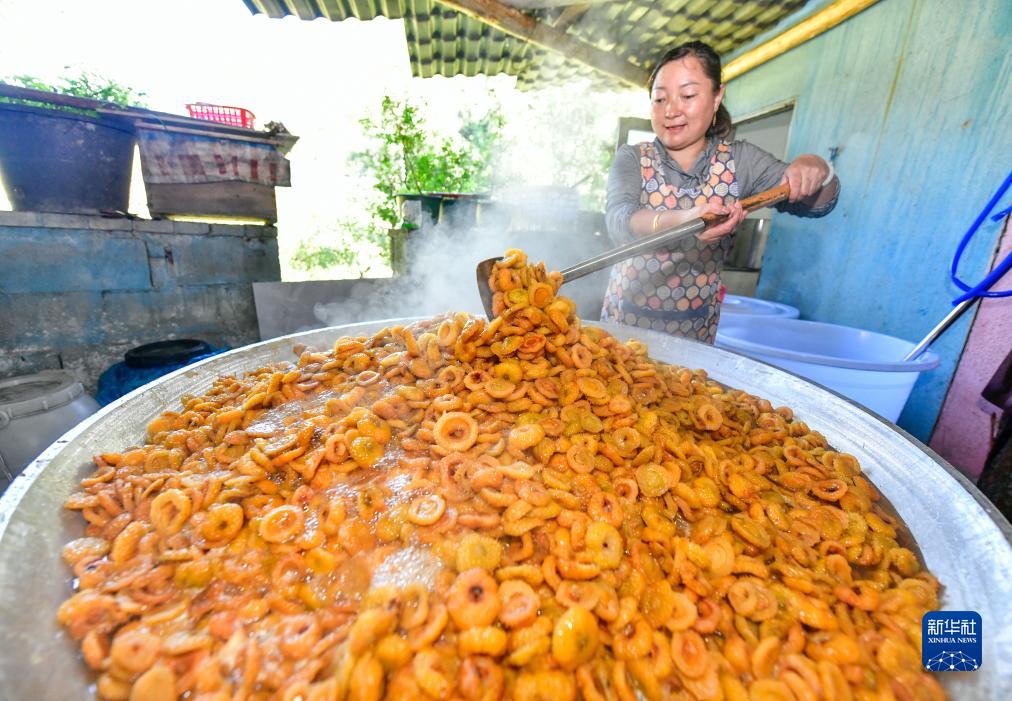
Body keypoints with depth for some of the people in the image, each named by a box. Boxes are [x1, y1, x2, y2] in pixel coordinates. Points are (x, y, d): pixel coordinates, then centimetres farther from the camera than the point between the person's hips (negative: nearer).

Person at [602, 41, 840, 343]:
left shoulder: (739, 159, 1)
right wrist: (682, 220, -39)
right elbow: (619, 219, -21)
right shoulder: (632, 159, -3)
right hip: (626, 319, 0)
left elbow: (818, 204, 1)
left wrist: (816, 170, -21)